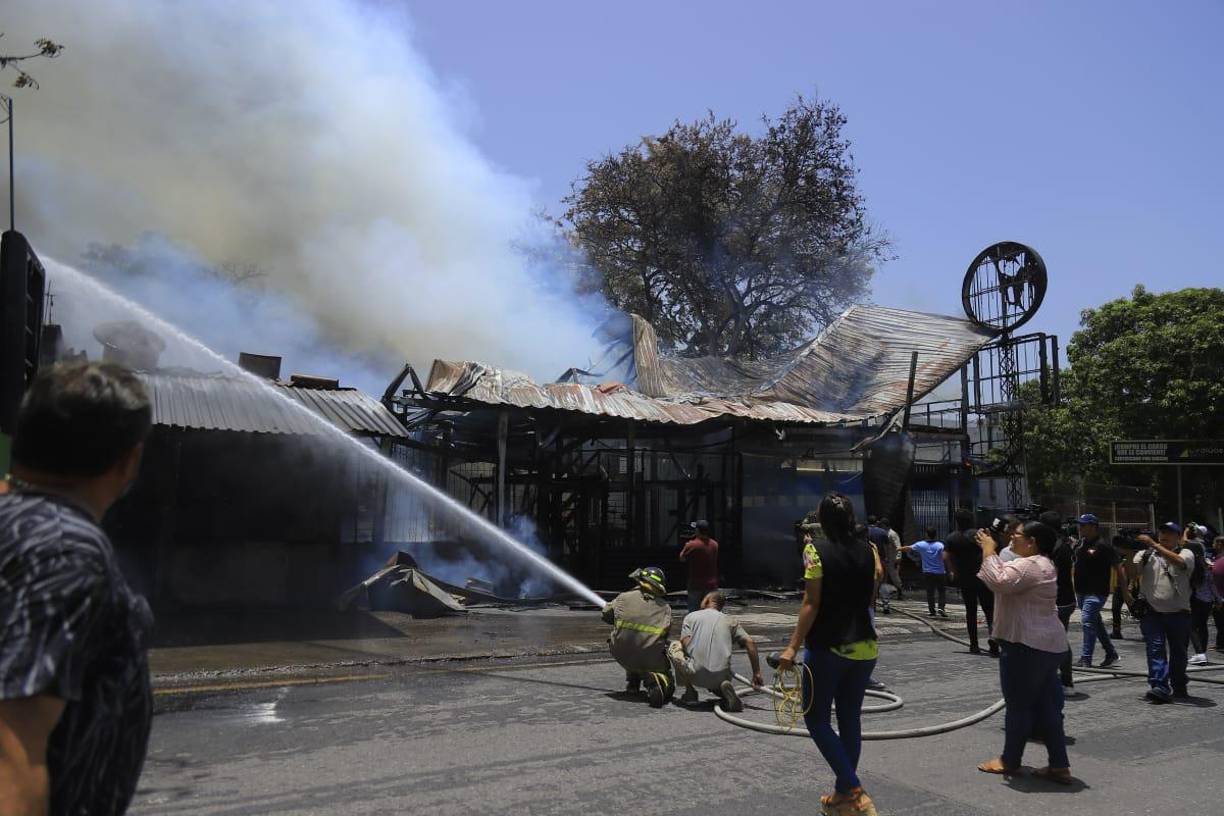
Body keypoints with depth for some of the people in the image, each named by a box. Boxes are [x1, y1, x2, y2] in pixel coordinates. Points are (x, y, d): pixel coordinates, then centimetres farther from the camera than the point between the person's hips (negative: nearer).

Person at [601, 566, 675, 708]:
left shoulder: (624, 598, 0)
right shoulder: (665, 608, 3)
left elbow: (605, 616, 12)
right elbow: (667, 636, 5)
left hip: (623, 657, 2)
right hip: (651, 660, -2)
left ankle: (632, 683, 32)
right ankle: (654, 681, -12)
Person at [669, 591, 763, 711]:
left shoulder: (691, 616, 12)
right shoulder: (730, 621, 18)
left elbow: (685, 643, -2)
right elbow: (750, 643, 6)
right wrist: (757, 673, 8)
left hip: (696, 675, -2)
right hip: (721, 677, 2)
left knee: (674, 646, 25)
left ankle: (690, 692, 16)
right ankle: (724, 688, 0)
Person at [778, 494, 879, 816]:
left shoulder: (816, 549, -11)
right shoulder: (866, 550, 4)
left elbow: (811, 604, -16)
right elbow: (867, 597, 13)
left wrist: (793, 647, -15)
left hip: (827, 648, -6)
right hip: (864, 647, 6)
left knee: (816, 719, 6)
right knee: (850, 720, 14)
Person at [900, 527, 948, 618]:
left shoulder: (921, 545, -3)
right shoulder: (940, 545, -9)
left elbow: (909, 548, 8)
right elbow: (944, 557, -23)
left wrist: (900, 549, 24)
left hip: (927, 573, 2)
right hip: (940, 573, -2)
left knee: (930, 592, 10)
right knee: (942, 591, 10)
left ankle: (932, 611, 11)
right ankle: (941, 608, -7)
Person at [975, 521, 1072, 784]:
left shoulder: (1029, 566, -18)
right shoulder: (1041, 563, 17)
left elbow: (998, 582, -29)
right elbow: (1004, 574, 23)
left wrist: (988, 552, -18)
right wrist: (992, 551, 15)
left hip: (1026, 645, -10)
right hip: (1046, 644, 10)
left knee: (1019, 704, 3)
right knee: (1046, 706, 11)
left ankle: (1010, 760, 17)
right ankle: (1059, 766, 13)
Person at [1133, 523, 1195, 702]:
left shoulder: (1185, 553, 3)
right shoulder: (1146, 554, 9)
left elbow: (1178, 562, -20)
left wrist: (1154, 545, -26)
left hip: (1178, 613, 0)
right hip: (1152, 612, 0)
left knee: (1178, 652, 12)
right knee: (1155, 649, -10)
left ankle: (1179, 687, 29)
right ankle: (1160, 687, -15)